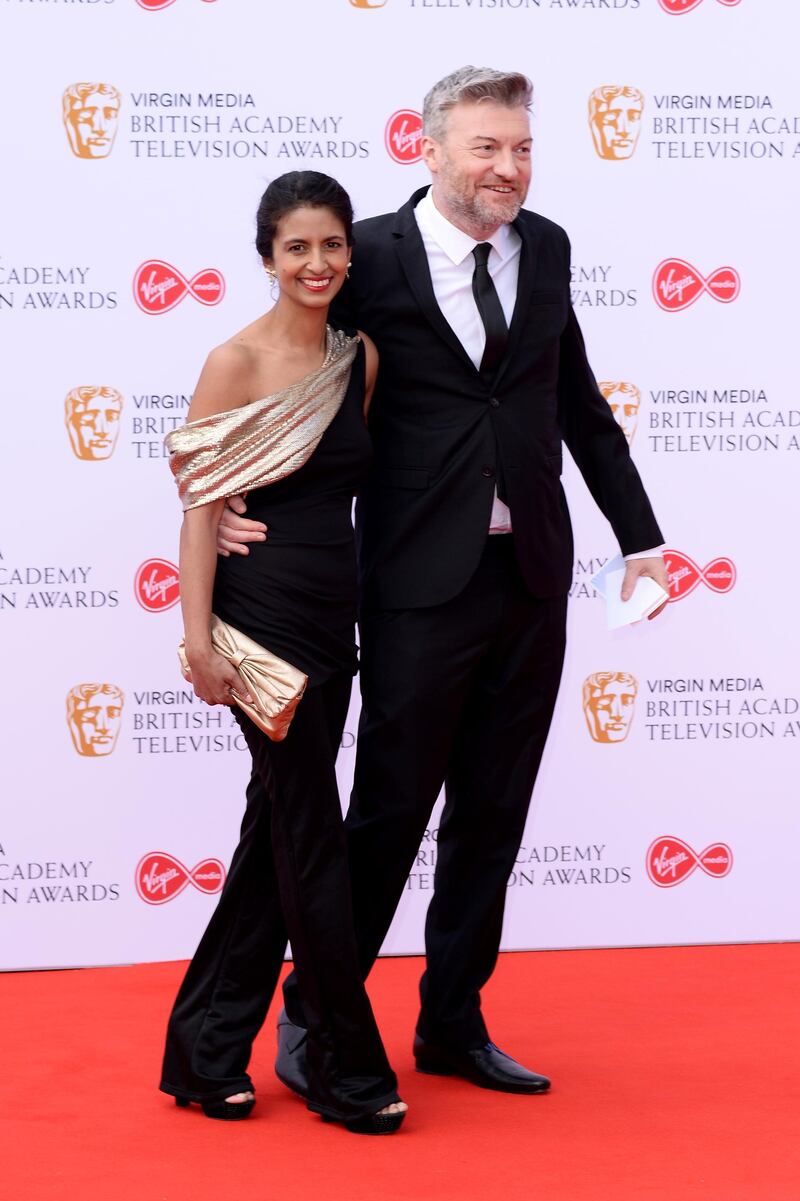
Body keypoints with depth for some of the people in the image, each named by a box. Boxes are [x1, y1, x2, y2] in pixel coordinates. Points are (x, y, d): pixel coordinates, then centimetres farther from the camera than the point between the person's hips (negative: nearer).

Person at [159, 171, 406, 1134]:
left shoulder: (361, 358, 9)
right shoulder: (235, 362, -8)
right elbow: (201, 507, -10)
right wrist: (199, 640, -16)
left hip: (333, 618, 7)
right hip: (262, 612, -7)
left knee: (278, 833, 11)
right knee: (312, 843, -1)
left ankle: (207, 1049, 23)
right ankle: (350, 1071, 9)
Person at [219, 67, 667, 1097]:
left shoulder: (546, 249, 8)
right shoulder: (373, 257, -7)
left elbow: (579, 401, 15)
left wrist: (638, 536, 15)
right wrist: (226, 494, -16)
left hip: (532, 580, 5)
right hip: (422, 584, -5)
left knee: (493, 816, 12)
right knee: (389, 810, 1)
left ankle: (452, 1025, 26)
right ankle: (312, 1016, 19)